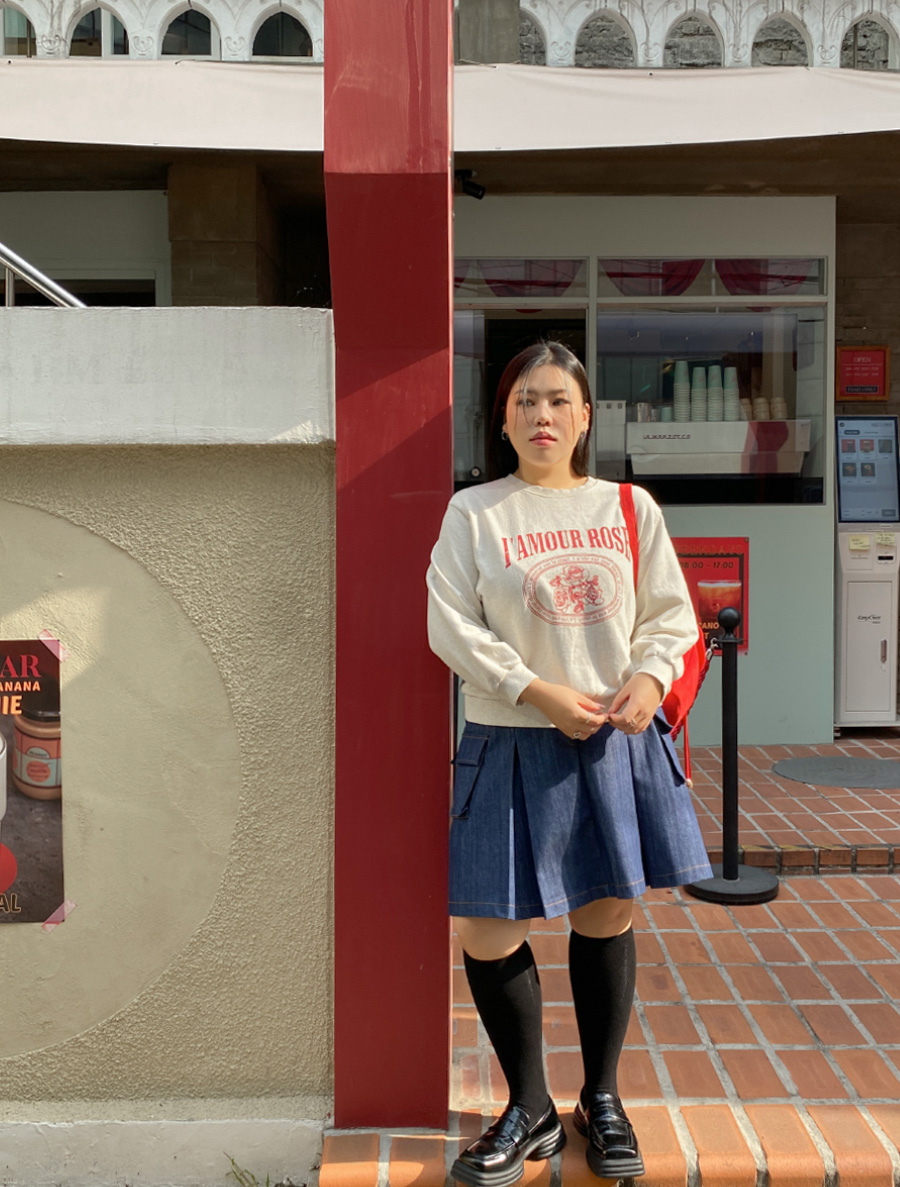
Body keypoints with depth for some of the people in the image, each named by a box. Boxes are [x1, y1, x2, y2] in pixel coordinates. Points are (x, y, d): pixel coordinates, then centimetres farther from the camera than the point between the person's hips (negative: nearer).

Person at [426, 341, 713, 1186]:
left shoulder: (629, 508, 6)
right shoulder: (473, 512, -1)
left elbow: (670, 613, 8)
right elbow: (454, 628, -7)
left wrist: (650, 675, -12)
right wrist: (542, 694, -16)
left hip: (619, 739, 2)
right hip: (513, 745, -2)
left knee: (606, 915, 11)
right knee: (486, 931, -2)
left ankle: (601, 1099, 31)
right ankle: (530, 1112, 21)